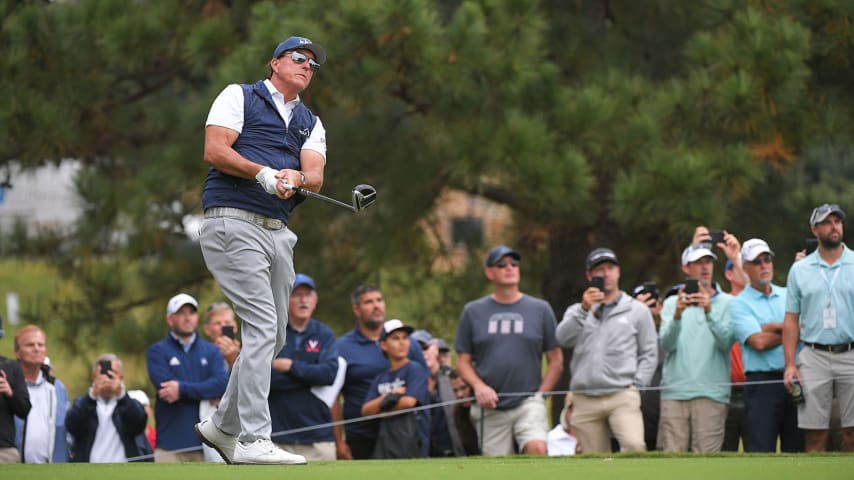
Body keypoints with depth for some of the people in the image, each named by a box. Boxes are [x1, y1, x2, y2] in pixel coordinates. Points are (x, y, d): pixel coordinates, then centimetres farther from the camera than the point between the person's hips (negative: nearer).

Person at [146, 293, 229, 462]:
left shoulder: (211, 351, 14)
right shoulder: (157, 351, 7)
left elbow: (223, 384, -3)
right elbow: (165, 387, -10)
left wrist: (183, 389, -13)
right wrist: (206, 393, -8)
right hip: (171, 444, -3)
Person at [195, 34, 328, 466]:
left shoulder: (311, 124, 21)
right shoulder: (239, 97, 5)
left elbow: (315, 175, 5)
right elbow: (214, 150, -8)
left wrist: (295, 178, -18)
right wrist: (263, 173, -19)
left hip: (278, 232, 8)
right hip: (233, 223, -7)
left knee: (273, 337, 9)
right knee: (262, 327, -18)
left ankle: (223, 427, 25)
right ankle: (253, 440, -21)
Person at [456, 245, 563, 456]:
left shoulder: (540, 309, 8)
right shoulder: (473, 312, 10)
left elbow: (556, 360, 9)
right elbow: (463, 360, 10)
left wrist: (539, 394, -2)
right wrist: (479, 386, -9)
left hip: (528, 403, -1)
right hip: (490, 409, 1)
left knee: (537, 449, -25)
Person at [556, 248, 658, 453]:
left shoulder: (637, 310, 13)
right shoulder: (578, 311, 17)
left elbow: (649, 353, 9)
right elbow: (564, 338, -3)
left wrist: (636, 384, -4)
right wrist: (584, 309, -16)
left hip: (623, 397, -2)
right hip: (585, 400, 2)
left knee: (634, 445, -27)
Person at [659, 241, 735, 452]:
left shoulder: (727, 303, 9)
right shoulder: (672, 303, 14)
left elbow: (726, 342, -6)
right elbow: (666, 343, 0)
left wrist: (709, 312, -20)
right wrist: (677, 315, -18)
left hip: (711, 393, -2)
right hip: (674, 392, 2)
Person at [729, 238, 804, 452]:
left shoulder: (788, 296, 16)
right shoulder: (739, 304, 2)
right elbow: (758, 341, -11)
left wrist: (773, 327, -6)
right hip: (762, 382, -4)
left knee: (796, 449, 4)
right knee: (760, 450, -8)